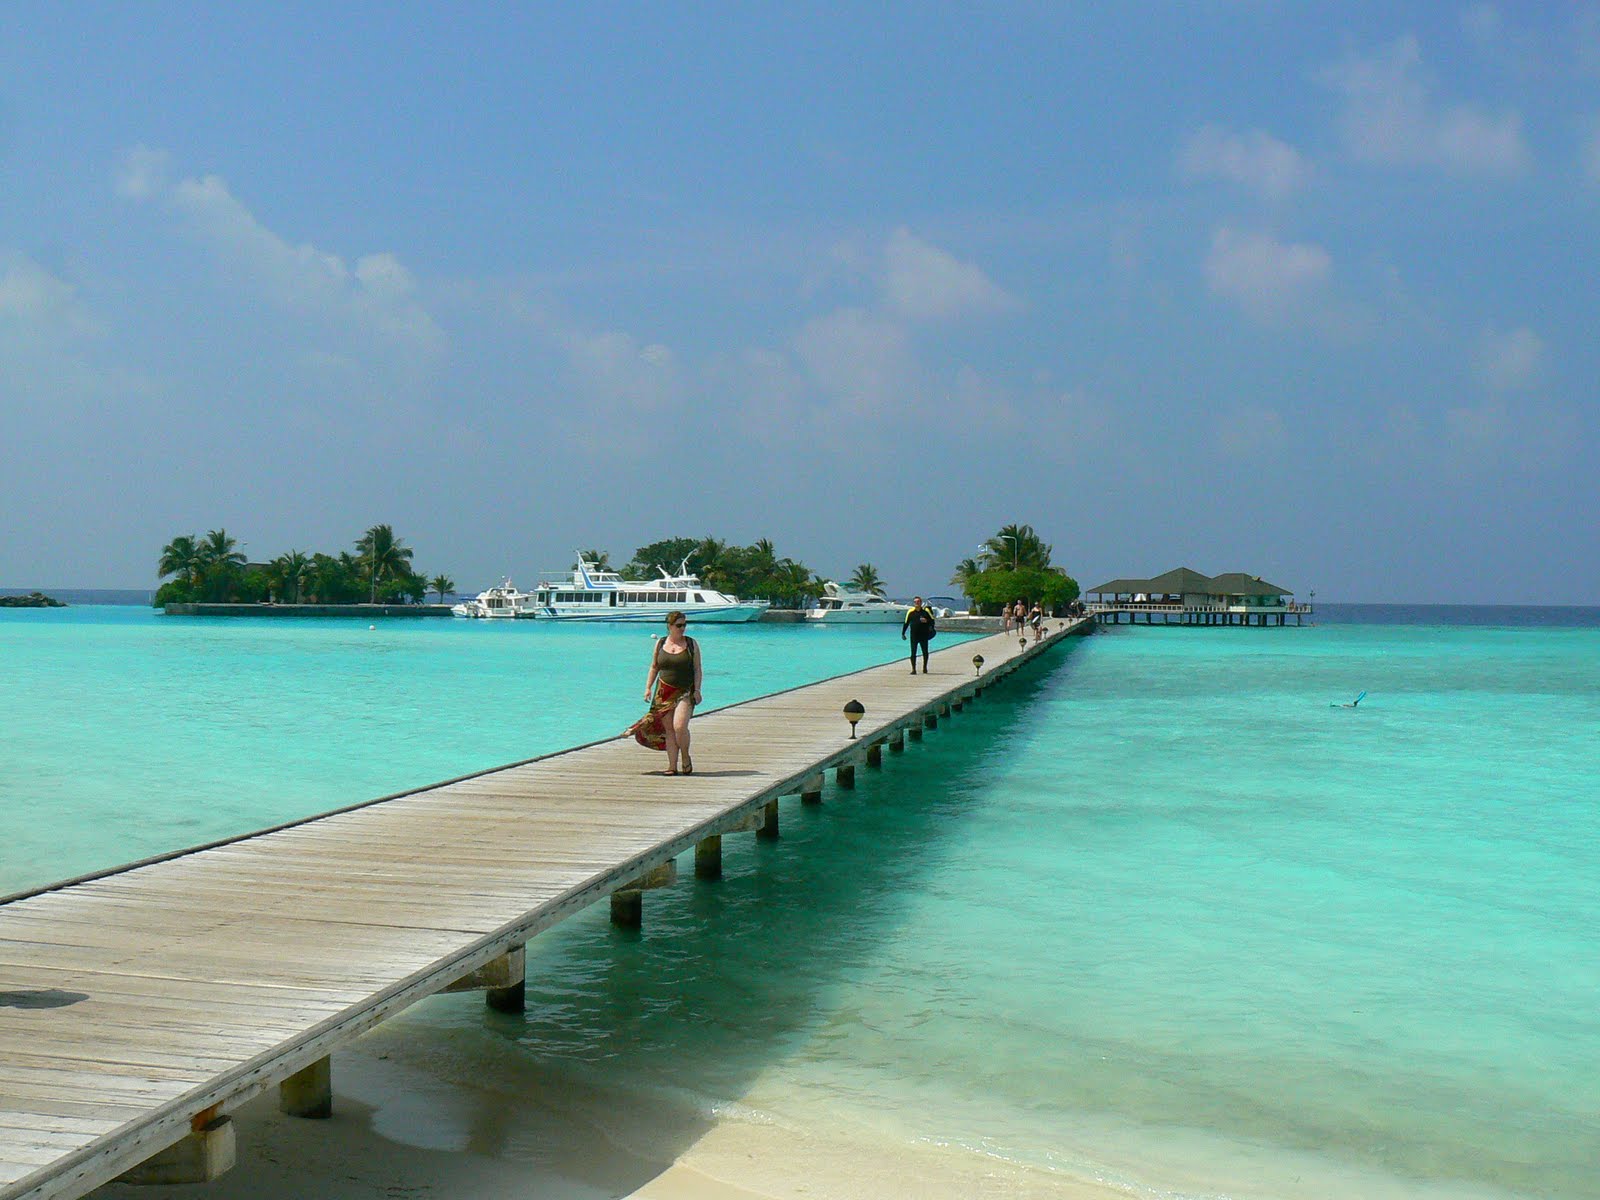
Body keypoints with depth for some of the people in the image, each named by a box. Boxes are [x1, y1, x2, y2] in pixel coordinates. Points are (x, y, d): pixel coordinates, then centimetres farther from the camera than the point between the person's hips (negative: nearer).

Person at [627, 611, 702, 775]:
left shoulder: (692, 644, 2)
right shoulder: (660, 644, 7)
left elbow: (697, 669, 2)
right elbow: (654, 667, 13)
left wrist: (697, 690, -7)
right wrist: (648, 687, 4)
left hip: (685, 692, -3)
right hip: (664, 692, 3)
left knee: (679, 726, -18)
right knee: (669, 729, 0)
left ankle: (686, 758, 5)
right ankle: (672, 766, 3)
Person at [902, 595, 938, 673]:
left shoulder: (926, 610, 3)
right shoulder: (910, 611, 4)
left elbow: (932, 620, 7)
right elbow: (906, 623, 9)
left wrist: (927, 621, -14)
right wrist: (903, 633, 8)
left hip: (924, 635, 0)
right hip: (914, 635, 0)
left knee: (925, 652, 7)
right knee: (913, 652, -3)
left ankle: (925, 667, 25)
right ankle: (913, 669, 1)